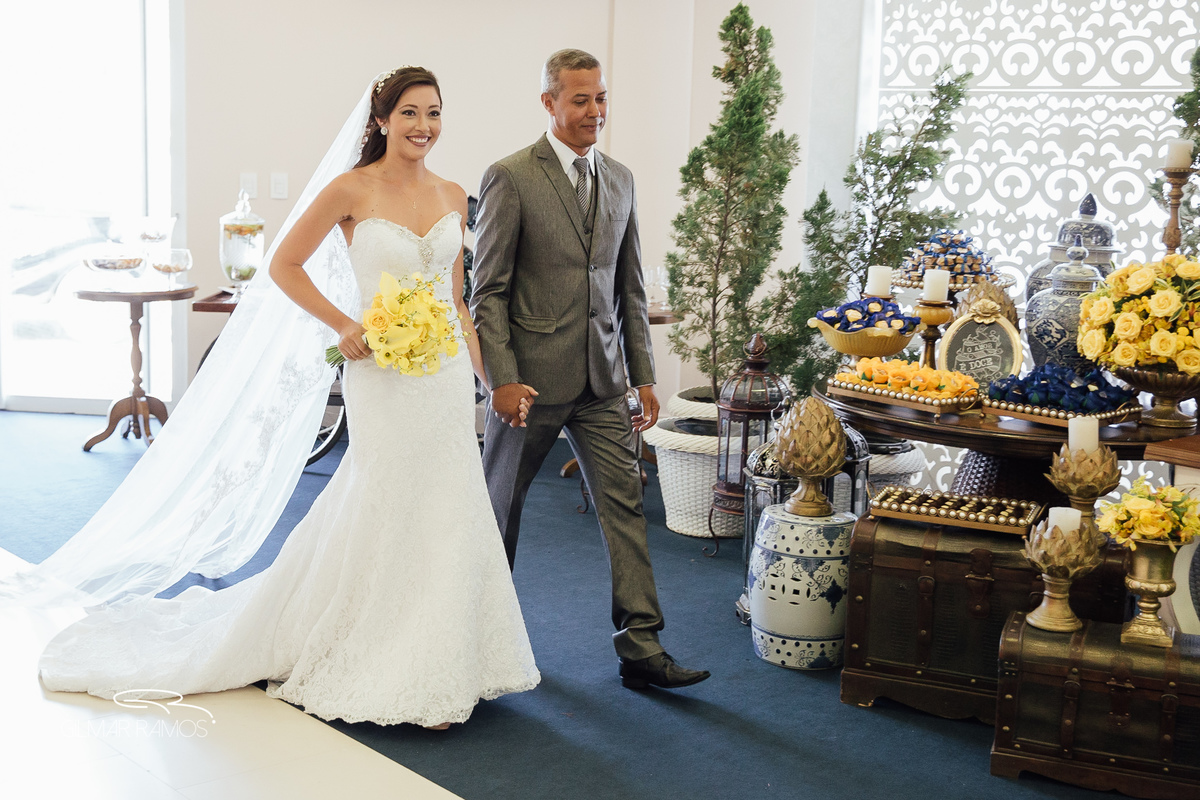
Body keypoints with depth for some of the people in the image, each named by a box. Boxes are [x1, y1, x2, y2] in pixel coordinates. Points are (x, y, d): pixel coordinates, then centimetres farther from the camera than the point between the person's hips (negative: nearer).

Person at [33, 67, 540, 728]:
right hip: (383, 375, -5)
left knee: (444, 519, 9)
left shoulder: (451, 197, 9)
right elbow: (284, 264, -2)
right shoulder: (353, 190, -7)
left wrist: (485, 373, 11)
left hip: (445, 375, 5)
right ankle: (383, 676, 22)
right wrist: (341, 326, -10)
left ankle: (433, 673, 25)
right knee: (385, 519, 3)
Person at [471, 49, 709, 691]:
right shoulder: (509, 178, -7)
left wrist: (644, 375, 9)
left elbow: (630, 287, 13)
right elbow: (488, 290, -9)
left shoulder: (620, 179, 10)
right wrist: (502, 378, -16)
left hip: (602, 381, 5)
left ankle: (640, 648, 4)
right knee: (500, 502, 11)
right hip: (533, 378, -4)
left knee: (626, 504, 0)